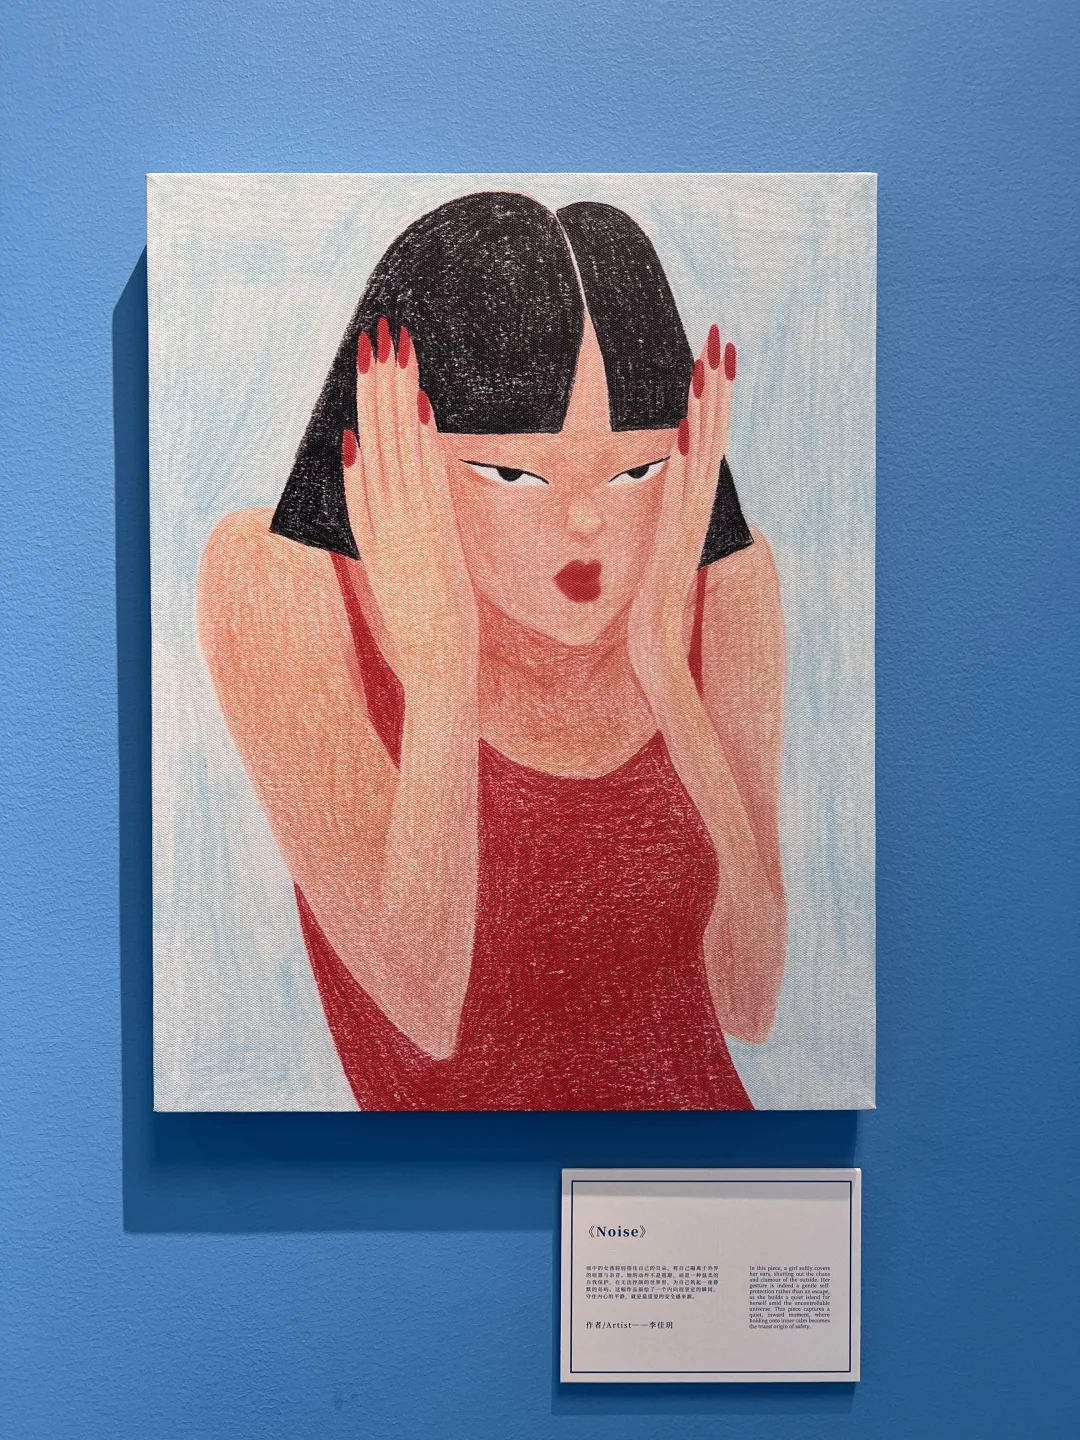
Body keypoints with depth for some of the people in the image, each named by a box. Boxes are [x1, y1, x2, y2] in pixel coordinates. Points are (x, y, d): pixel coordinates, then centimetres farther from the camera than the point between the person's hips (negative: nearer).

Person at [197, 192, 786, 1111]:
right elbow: (424, 1011, -19)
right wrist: (436, 661, -25)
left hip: (696, 1093, 2)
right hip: (438, 1103, -1)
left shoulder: (724, 583, -6)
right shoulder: (277, 581, -13)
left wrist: (660, 656, -18)